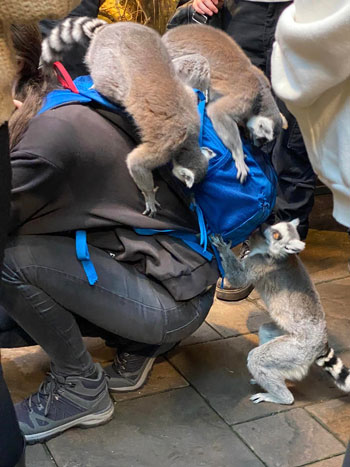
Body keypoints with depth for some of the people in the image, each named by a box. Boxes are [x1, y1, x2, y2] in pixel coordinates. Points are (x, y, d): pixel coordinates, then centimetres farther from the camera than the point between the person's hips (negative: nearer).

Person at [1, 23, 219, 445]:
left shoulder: (56, 126, -17)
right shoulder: (88, 111, 11)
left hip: (173, 300, -9)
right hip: (183, 281, 9)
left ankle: (81, 390, 2)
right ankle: (135, 347, 15)